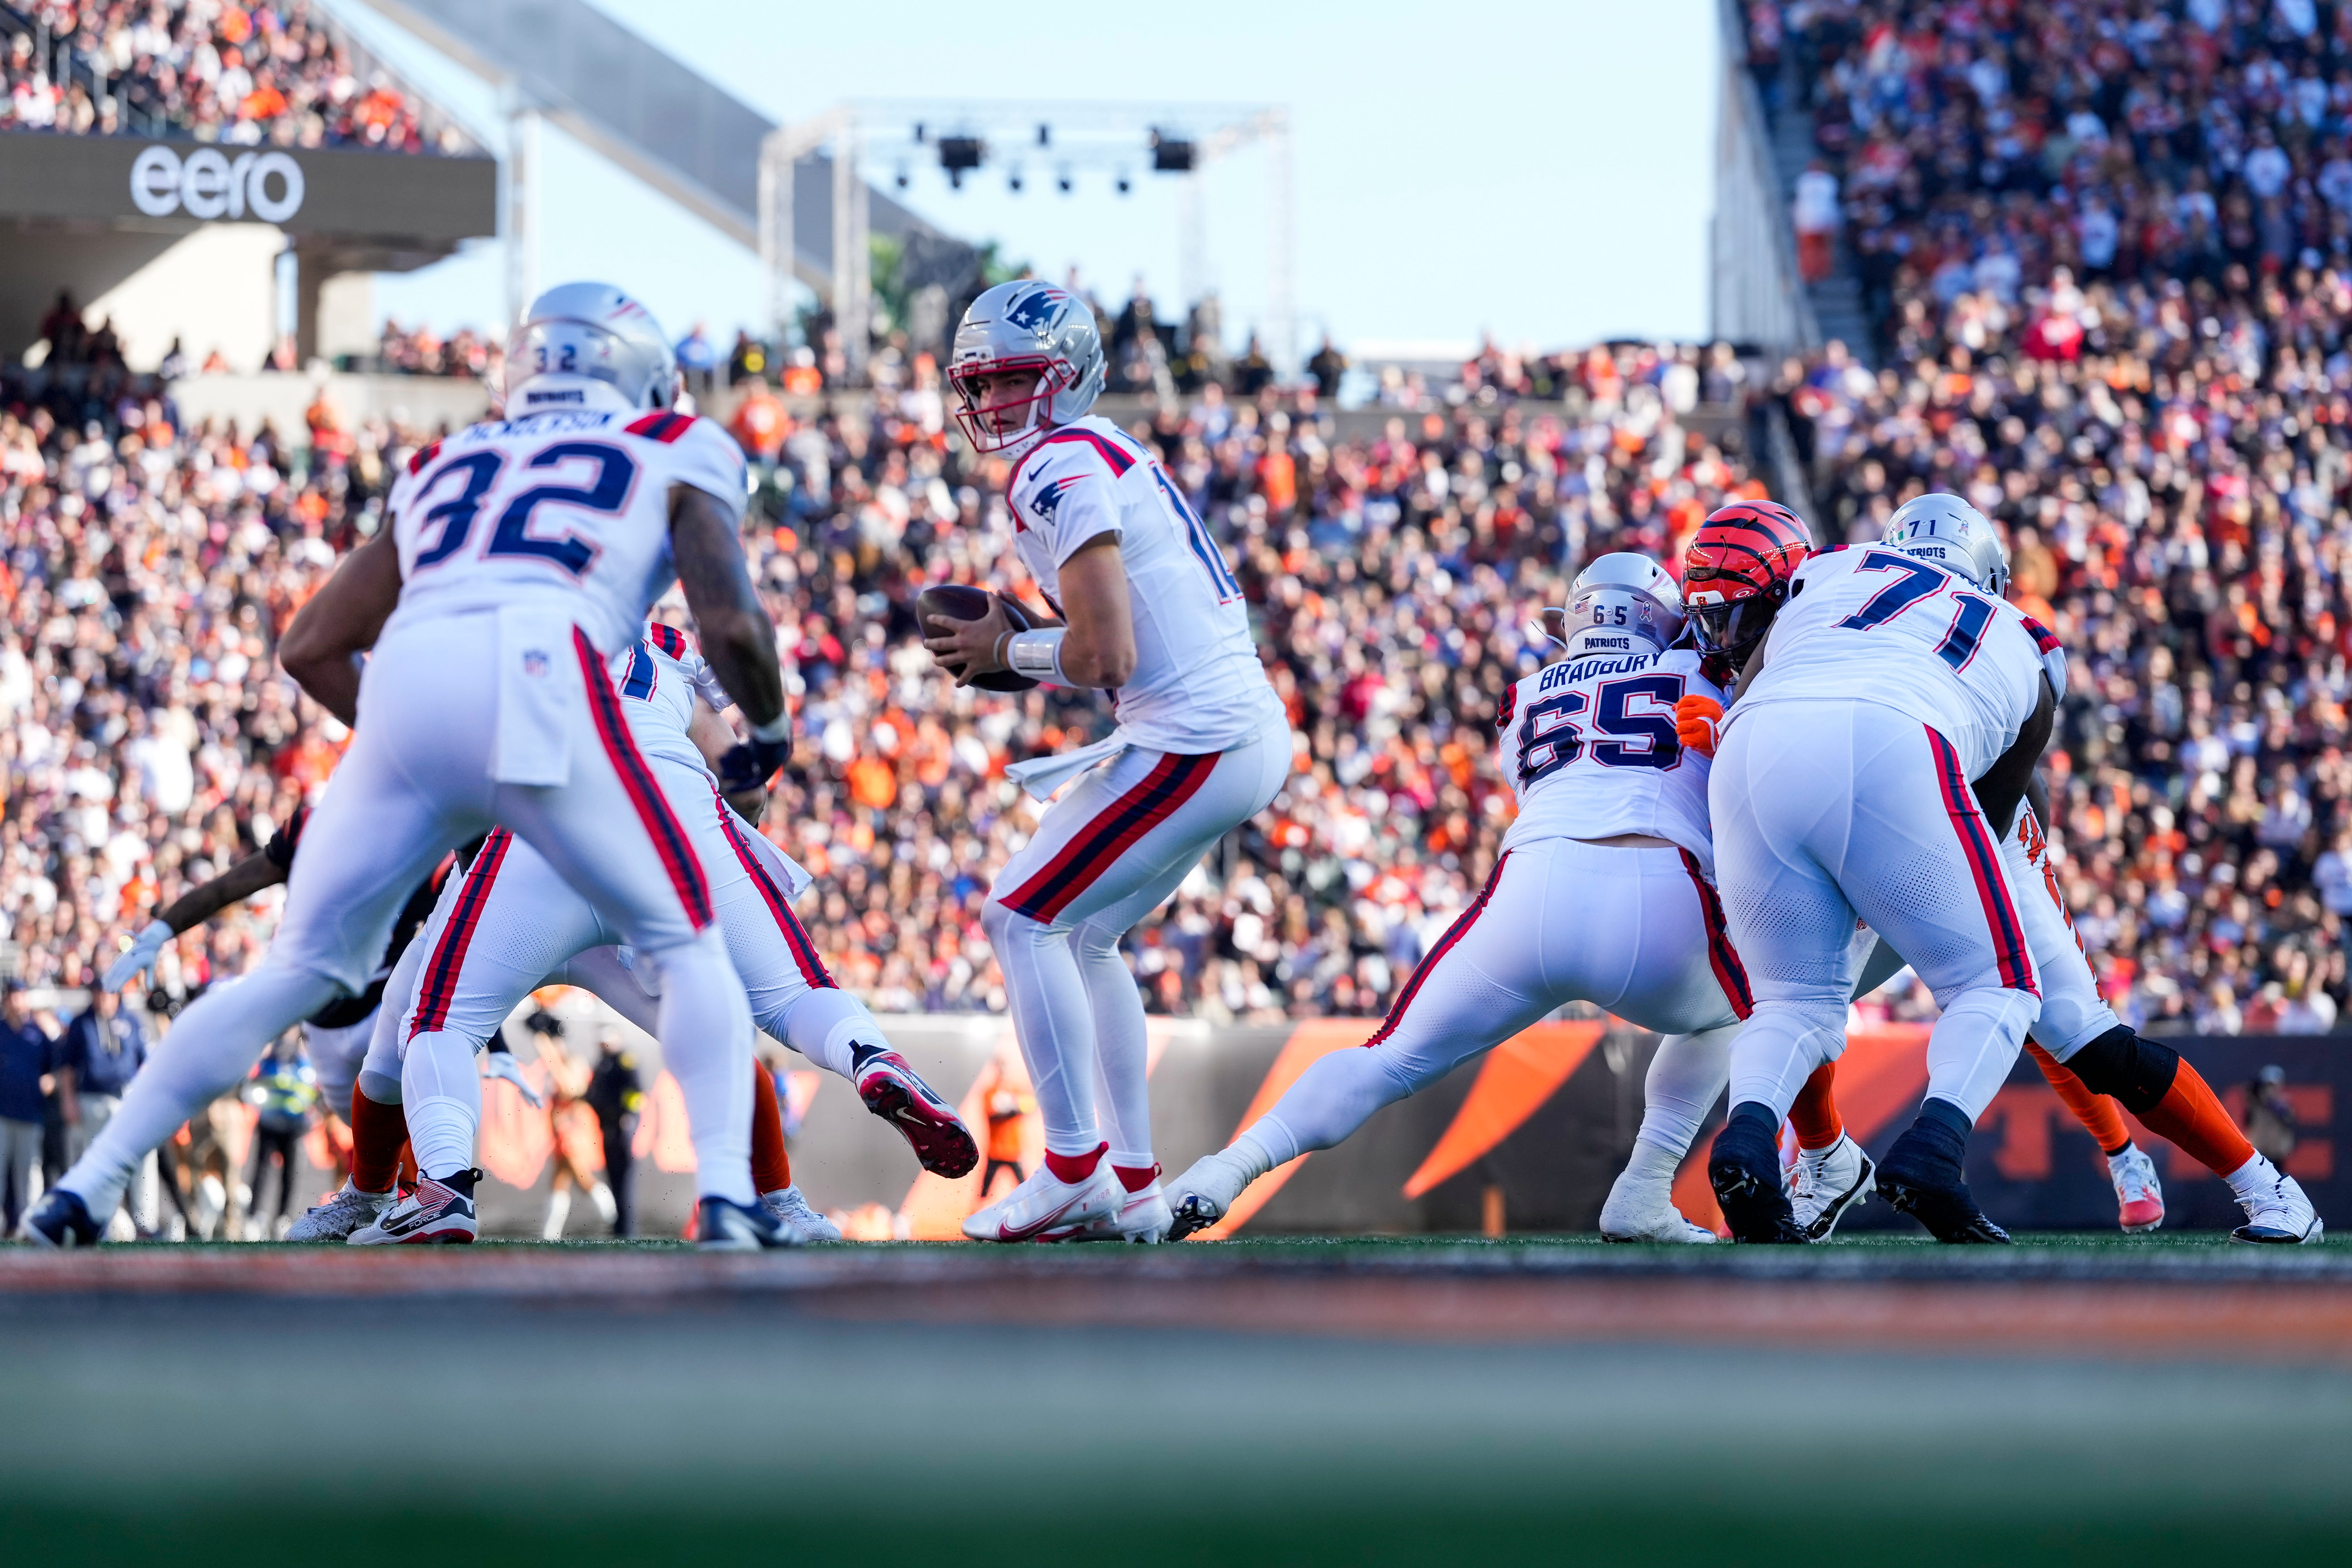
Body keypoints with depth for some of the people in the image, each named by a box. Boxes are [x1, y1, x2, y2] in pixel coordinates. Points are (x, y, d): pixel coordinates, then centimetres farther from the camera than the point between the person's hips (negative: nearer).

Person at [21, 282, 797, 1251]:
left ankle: (87, 1187, 14)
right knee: (686, 944, 12)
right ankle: (725, 1198, -6)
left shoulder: (445, 469, 34)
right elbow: (729, 623, 8)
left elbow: (309, 647, 32)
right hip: (536, 681, -4)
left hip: (404, 692, 4)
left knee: (302, 970, 18)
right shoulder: (676, 456, 23)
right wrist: (770, 729, 27)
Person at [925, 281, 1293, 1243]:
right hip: (1253, 733, 10)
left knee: (1021, 918, -6)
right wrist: (1003, 654, 11)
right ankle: (1133, 1187, 18)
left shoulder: (1061, 470, -12)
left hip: (1195, 745, -10)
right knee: (1081, 936, 19)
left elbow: (1106, 657, -19)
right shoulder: (1110, 459, 19)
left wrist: (1010, 653, -2)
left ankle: (1074, 1173, -7)